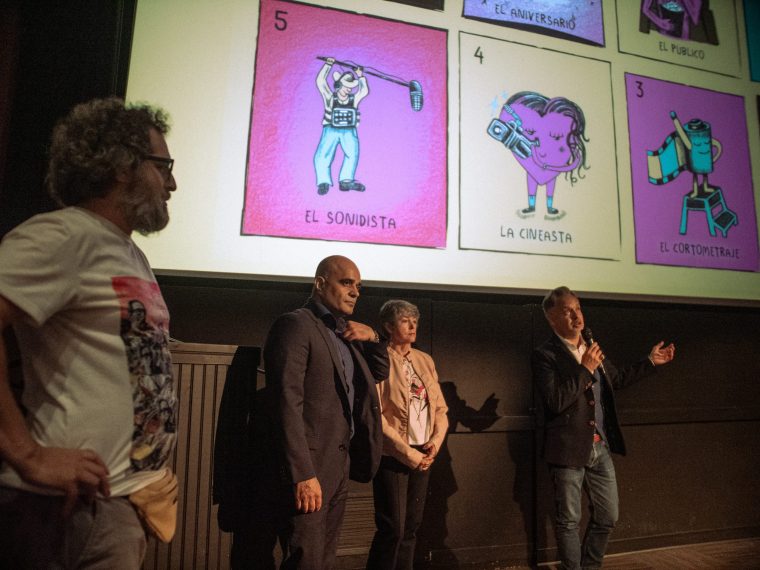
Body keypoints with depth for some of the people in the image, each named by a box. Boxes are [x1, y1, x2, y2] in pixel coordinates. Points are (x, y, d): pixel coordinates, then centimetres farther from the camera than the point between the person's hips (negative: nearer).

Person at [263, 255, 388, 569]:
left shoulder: (343, 330, 14)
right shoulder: (295, 324, -12)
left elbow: (380, 373, 22)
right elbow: (287, 404, -19)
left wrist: (373, 338, 3)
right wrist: (303, 475, -23)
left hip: (339, 465, 8)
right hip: (311, 467, -8)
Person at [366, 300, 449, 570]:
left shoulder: (424, 360, 10)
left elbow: (440, 408, 11)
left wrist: (435, 442, -5)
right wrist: (407, 452, -13)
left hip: (423, 454, 6)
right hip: (393, 455, -6)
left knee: (412, 526, 12)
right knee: (392, 528, -3)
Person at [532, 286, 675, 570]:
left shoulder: (592, 347, 9)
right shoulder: (545, 355, -14)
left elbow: (617, 379, 24)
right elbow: (555, 402, -24)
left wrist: (651, 362, 22)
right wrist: (585, 369, -23)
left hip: (601, 447, 7)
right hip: (569, 450, -7)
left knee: (607, 517, 17)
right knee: (569, 521, 8)